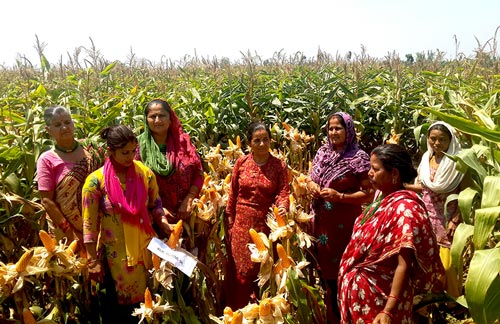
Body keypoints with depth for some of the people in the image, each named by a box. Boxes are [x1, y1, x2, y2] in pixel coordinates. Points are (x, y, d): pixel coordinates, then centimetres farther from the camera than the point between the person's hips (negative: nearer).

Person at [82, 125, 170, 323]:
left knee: (148, 300, 17)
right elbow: (89, 224, -10)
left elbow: (155, 204, 7)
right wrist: (93, 260, -8)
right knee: (121, 306, 14)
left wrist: (164, 222, -11)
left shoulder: (145, 173, -6)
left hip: (145, 248, 3)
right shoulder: (96, 181, -14)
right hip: (115, 254, -2)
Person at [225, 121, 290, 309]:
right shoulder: (241, 163, 1)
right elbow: (233, 195, 4)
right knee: (241, 272, 8)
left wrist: (282, 206, -28)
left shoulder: (279, 165, -1)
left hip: (267, 224, -1)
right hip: (242, 224, 1)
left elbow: (283, 192, -6)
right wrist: (229, 224, 4)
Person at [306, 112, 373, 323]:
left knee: (343, 273, 3)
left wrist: (340, 196, -20)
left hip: (344, 224, -5)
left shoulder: (358, 157, -11)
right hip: (322, 222, 6)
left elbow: (369, 194, -12)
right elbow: (311, 179, 19)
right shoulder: (322, 153, 6)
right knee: (325, 269, 16)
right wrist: (311, 185, -4)